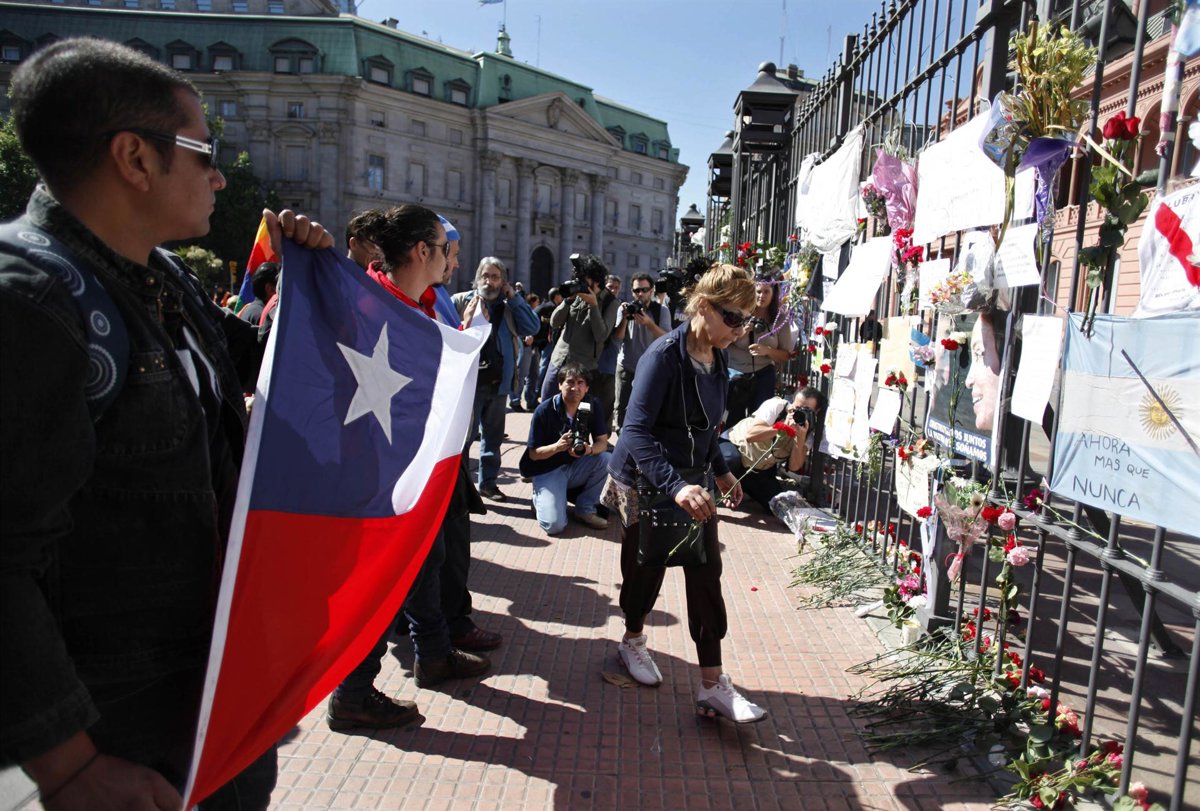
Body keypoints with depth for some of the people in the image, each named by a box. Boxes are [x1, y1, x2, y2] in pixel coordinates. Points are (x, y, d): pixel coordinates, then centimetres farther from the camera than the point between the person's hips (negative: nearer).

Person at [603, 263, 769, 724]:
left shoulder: (716, 359, 1)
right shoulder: (665, 355, -23)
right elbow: (637, 431, -31)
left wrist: (720, 470, 18)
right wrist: (675, 486, -41)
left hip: (693, 481, 6)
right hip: (645, 482, -6)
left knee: (706, 575, 1)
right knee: (645, 570, 12)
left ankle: (713, 686, 8)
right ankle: (633, 642, 42)